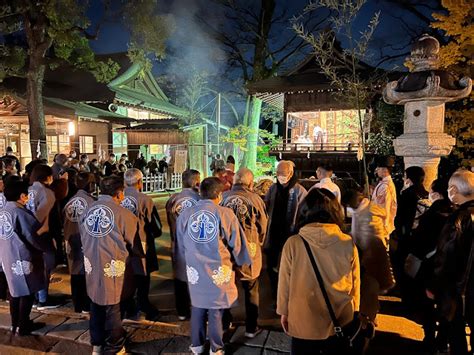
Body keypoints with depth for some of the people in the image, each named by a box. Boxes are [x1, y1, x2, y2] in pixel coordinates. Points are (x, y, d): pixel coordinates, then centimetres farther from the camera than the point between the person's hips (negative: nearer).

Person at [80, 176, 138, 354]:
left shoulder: (89, 209, 0)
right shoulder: (122, 213, -18)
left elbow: (83, 236, 11)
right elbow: (135, 241, -7)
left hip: (91, 265, 6)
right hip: (112, 267, -5)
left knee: (96, 305, 22)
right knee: (112, 308, 11)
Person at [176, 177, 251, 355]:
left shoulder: (185, 214, -6)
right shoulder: (225, 214, -17)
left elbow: (180, 246, 7)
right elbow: (236, 244, -6)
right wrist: (238, 262, 13)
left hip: (195, 270, 3)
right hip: (219, 270, -3)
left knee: (197, 308, 21)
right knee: (216, 310, 14)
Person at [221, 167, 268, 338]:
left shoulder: (223, 198, -8)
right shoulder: (255, 199, -11)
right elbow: (263, 227, 0)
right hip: (249, 251, -2)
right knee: (251, 291, 15)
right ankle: (251, 328, 25)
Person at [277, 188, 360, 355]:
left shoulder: (293, 243, -18)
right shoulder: (348, 244, -14)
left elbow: (284, 283, -8)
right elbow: (355, 284, -2)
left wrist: (284, 312, 8)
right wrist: (353, 311, 15)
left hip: (303, 322, -1)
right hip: (341, 323, 2)